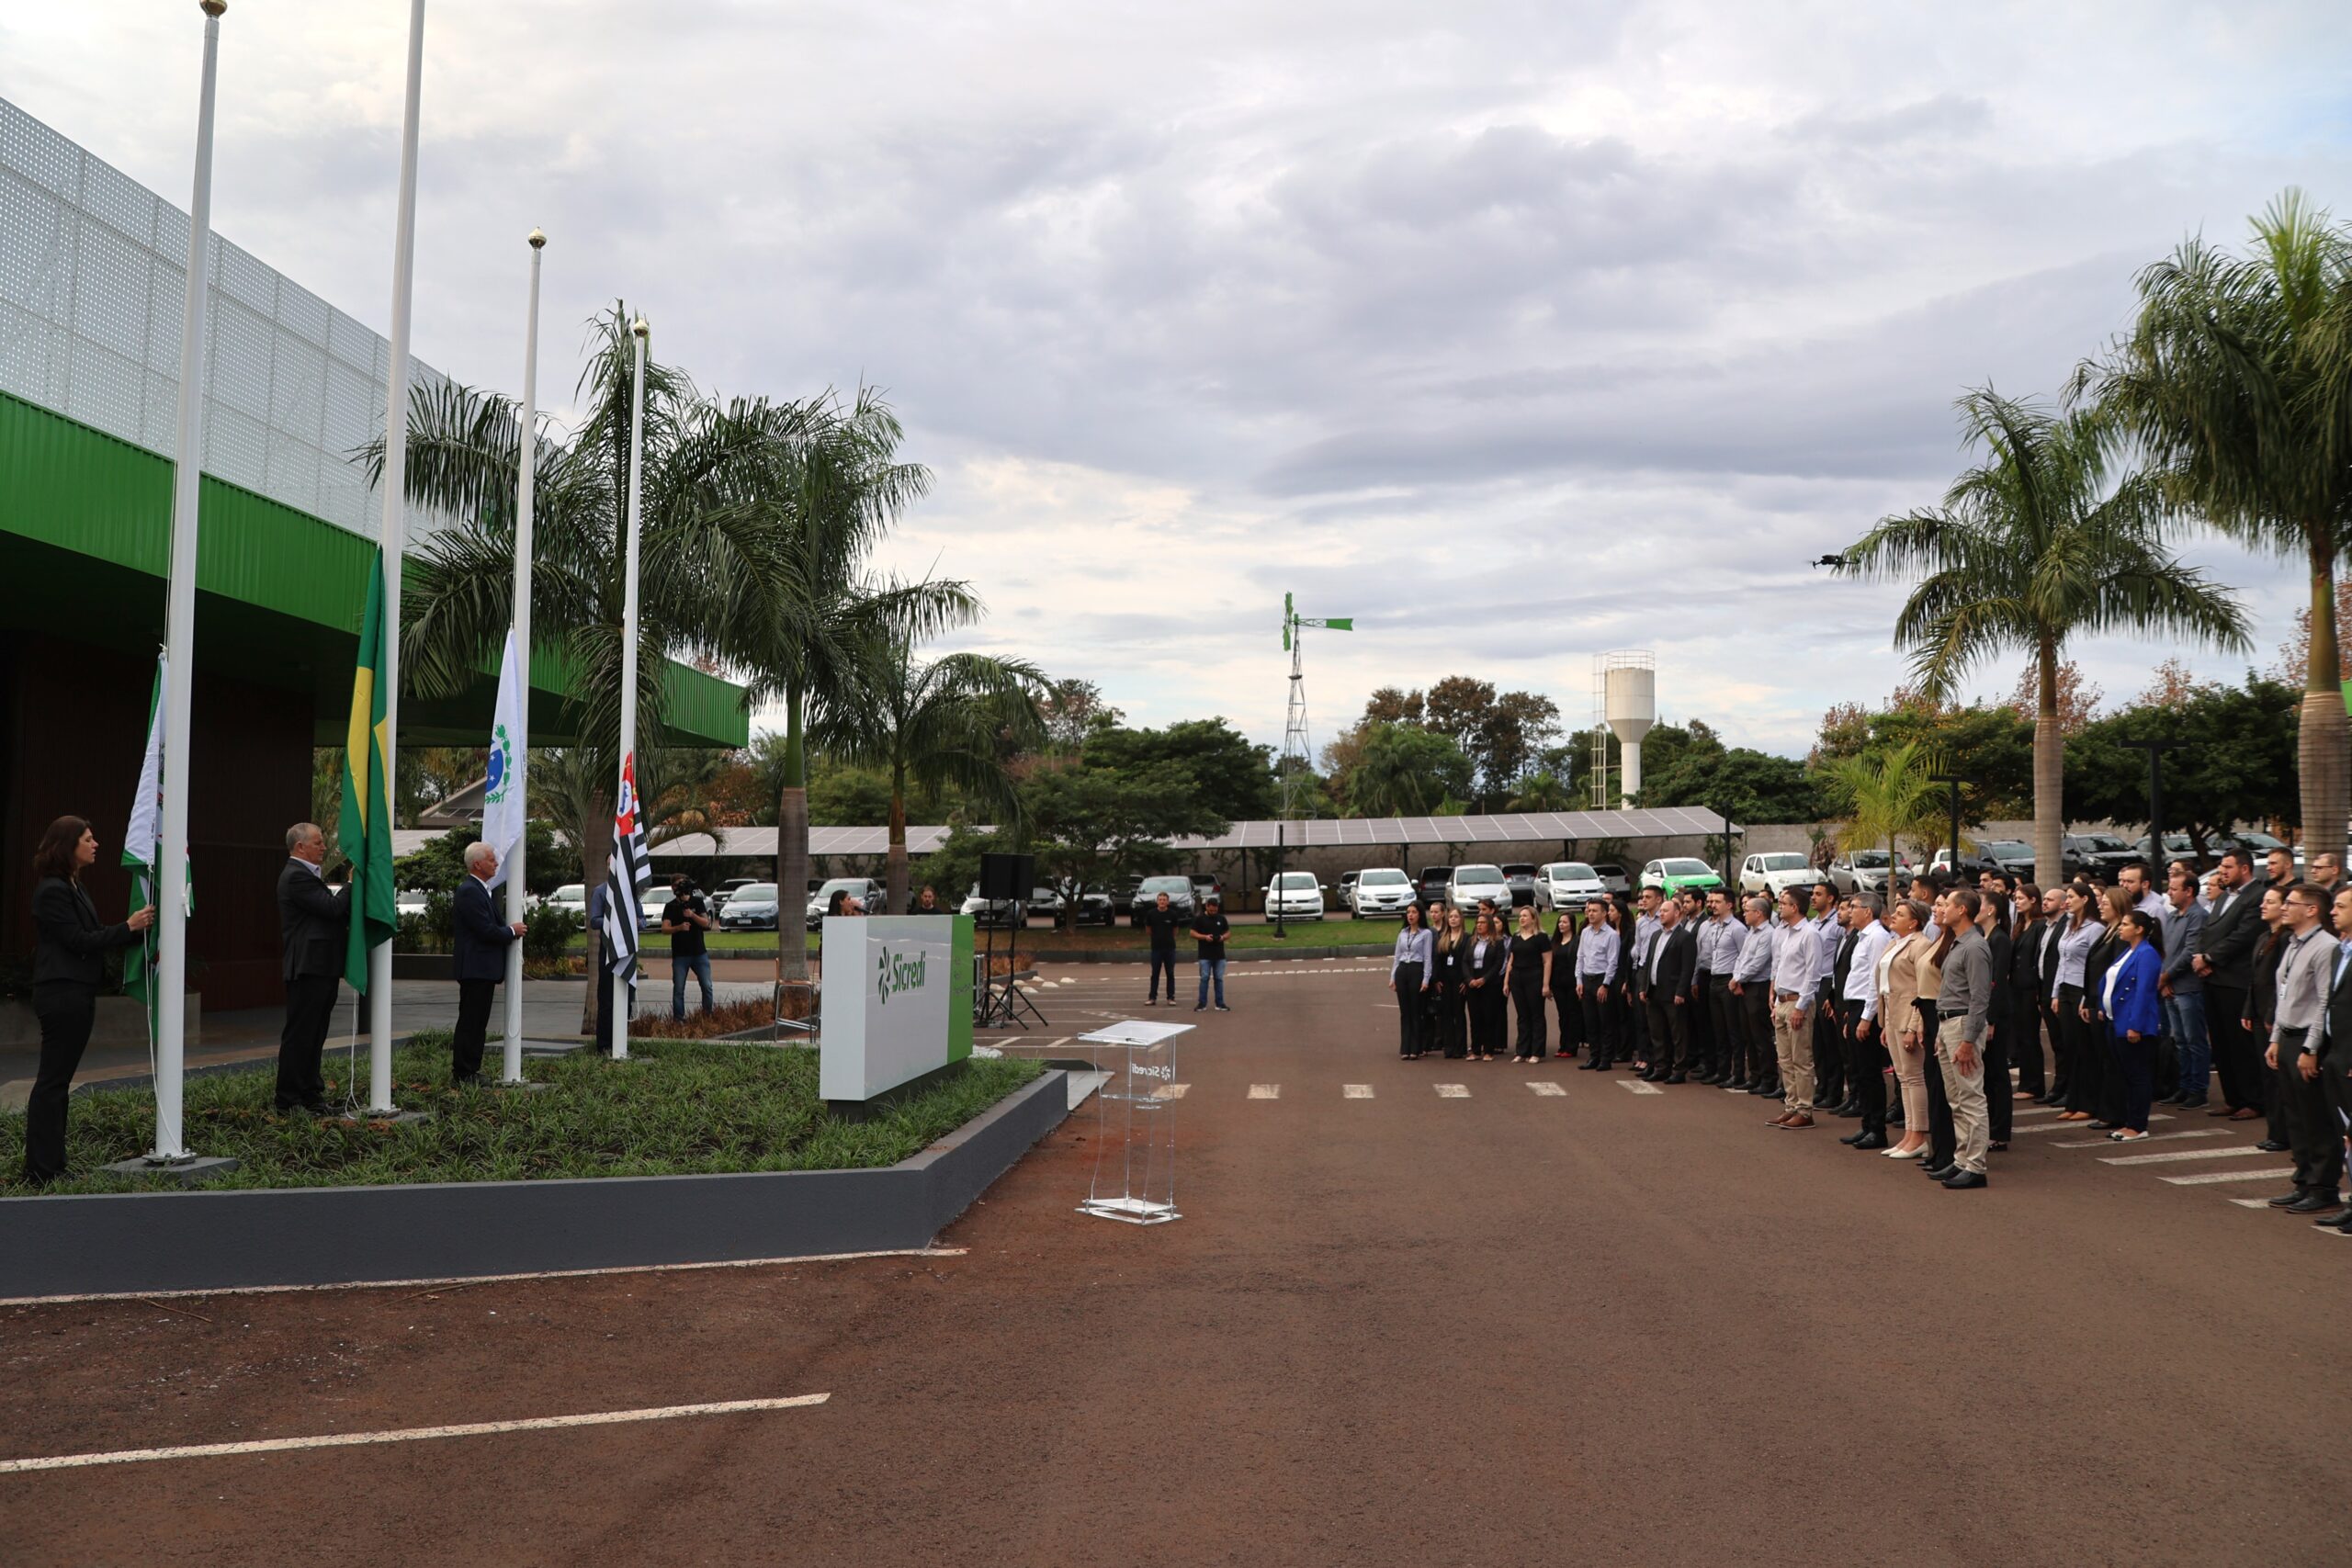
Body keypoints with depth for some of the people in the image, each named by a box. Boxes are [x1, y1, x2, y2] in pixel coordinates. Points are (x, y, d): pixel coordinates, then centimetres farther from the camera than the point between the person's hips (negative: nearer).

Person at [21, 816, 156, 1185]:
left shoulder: (73, 886, 15)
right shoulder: (52, 891, -14)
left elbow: (91, 934, 16)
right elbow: (78, 940, -18)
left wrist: (137, 926, 7)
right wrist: (129, 928, -16)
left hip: (76, 994, 10)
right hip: (62, 994, -10)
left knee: (58, 1081, 12)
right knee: (52, 1081, -6)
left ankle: (52, 1165, 17)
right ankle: (39, 1171, -3)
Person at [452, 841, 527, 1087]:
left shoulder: (482, 890, 17)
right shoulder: (469, 891, -16)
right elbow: (486, 930, -21)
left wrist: (510, 930, 6)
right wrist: (512, 931, -6)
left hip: (484, 968, 10)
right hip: (475, 968, -10)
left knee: (478, 1024, 13)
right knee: (470, 1023, -6)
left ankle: (470, 1071, 19)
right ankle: (462, 1075, -2)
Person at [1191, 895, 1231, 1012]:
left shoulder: (1221, 919, 8)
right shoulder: (1199, 918, -1)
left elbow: (1227, 932, 15)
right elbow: (1193, 933, -1)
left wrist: (1223, 937, -8)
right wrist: (1205, 937, -16)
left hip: (1219, 955, 3)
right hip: (1205, 955, -3)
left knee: (1219, 979, 6)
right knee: (1204, 978, -3)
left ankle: (1220, 1004, 10)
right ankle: (1202, 1003, 3)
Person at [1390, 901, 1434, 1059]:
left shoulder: (1426, 933, -2)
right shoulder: (1402, 932, 12)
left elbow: (1428, 958, -5)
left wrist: (1426, 979, -12)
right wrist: (1392, 977, 9)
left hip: (1417, 971, -5)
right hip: (1401, 971, 5)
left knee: (1415, 1012, -1)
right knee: (1404, 1012, 5)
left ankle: (1415, 1049, 4)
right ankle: (1405, 1049, 8)